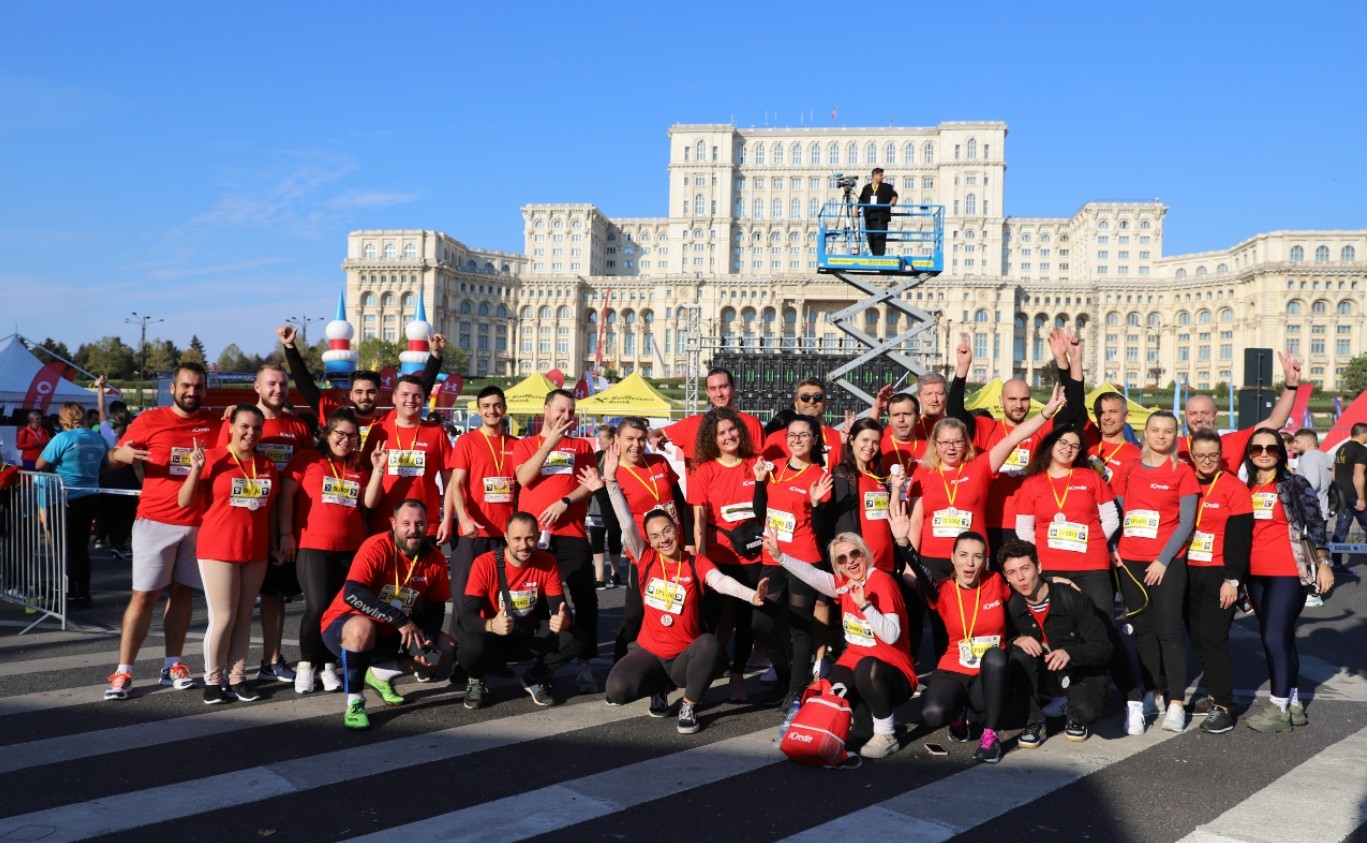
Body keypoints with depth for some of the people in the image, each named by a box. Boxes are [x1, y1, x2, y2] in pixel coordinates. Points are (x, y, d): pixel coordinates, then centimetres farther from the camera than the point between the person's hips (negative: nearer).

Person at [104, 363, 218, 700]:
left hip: (198, 523, 2)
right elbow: (116, 455, 7)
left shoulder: (214, 425, 5)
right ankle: (123, 672, 4)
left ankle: (172, 666, 18)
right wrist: (121, 455, -17)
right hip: (155, 520, -2)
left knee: (182, 593, 9)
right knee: (144, 595, -1)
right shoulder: (150, 420, 0)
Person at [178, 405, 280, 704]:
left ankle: (237, 678, 16)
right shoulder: (213, 459, -6)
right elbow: (184, 502, -8)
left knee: (244, 617, 9)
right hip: (218, 550, -4)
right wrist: (196, 469, -20)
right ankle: (213, 680, 11)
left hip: (255, 552, 4)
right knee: (223, 617, -4)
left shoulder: (267, 466, 8)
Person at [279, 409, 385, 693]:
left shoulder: (360, 467, 14)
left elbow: (369, 502, 3)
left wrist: (378, 469, -5)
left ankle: (328, 665, 16)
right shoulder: (307, 459, 3)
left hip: (351, 548, 4)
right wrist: (286, 534, -8)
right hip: (313, 546, -4)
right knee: (318, 606, -8)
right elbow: (286, 494, -1)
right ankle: (306, 665, 8)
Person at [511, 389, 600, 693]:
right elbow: (524, 478, -7)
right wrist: (550, 441, -11)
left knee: (585, 598, -6)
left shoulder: (581, 446, 14)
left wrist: (565, 502, -14)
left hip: (572, 534, 0)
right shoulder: (525, 445, 12)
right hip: (533, 534, 0)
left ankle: (584, 665, 1)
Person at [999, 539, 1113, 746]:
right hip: (1045, 676, 2)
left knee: (1087, 711, -32)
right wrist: (1015, 641, -27)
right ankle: (1035, 723, -11)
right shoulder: (1011, 606, -12)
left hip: (1081, 674, -2)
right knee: (1019, 655, -28)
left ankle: (1075, 717, 8)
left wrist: (1070, 653, -34)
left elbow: (1103, 648, -16)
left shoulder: (1072, 599, -20)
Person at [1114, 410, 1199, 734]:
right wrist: (1112, 547, 0)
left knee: (1169, 630, -6)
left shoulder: (1182, 471, 0)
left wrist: (1163, 560, -11)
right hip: (1130, 561, 4)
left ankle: (1176, 704, -1)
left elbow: (1186, 522, -4)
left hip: (1166, 562, -4)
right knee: (1142, 629, 9)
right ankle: (1152, 693, 20)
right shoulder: (1130, 469, 10)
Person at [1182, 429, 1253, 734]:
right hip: (1189, 572, 5)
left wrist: (1232, 580, -13)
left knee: (1213, 637, -8)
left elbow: (1239, 538, -9)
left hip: (1219, 574, -5)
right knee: (1197, 636, 9)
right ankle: (1214, 693, 25)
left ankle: (1222, 707, 1)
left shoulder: (1234, 488, -6)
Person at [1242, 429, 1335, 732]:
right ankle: (1293, 703, 21)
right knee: (1281, 638, 12)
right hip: (1256, 575, 5)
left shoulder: (1295, 484, -4)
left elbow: (1315, 525, -4)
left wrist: (1323, 563, -8)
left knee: (1274, 638, -10)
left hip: (1288, 573, -5)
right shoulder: (1245, 487, 9)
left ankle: (1278, 708, -2)